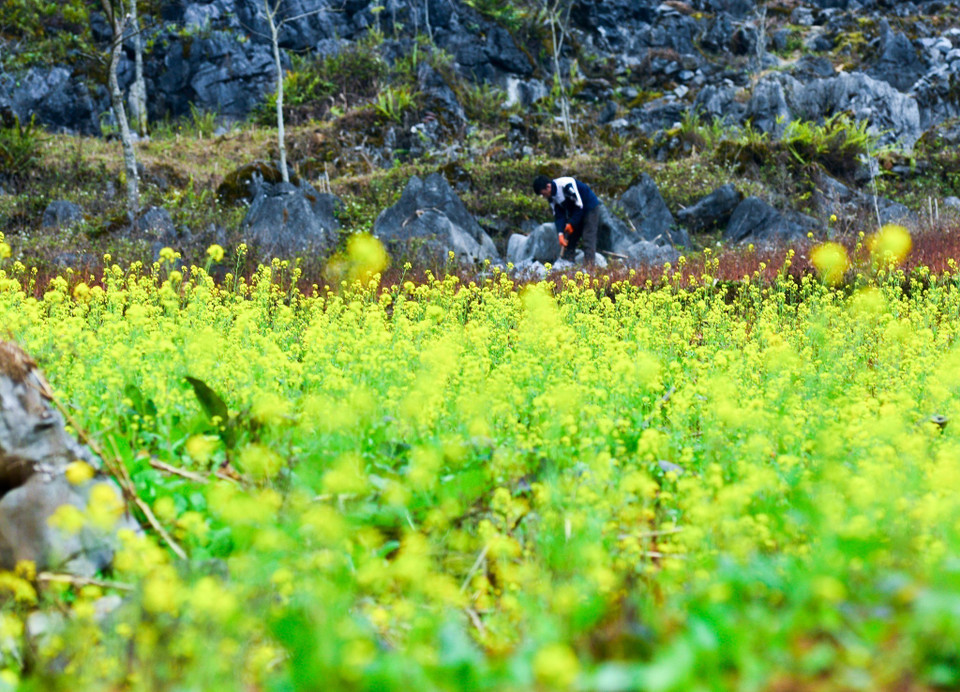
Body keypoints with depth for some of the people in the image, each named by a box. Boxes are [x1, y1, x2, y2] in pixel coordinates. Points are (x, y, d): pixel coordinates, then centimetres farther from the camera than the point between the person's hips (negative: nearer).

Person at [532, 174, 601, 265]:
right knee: (569, 239, 4)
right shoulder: (551, 196, -5)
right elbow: (558, 216, -5)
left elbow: (579, 205, -26)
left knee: (588, 239, -16)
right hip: (574, 212, 8)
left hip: (590, 208, -8)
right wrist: (560, 233, -19)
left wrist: (572, 223, -21)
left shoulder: (566, 185, -30)